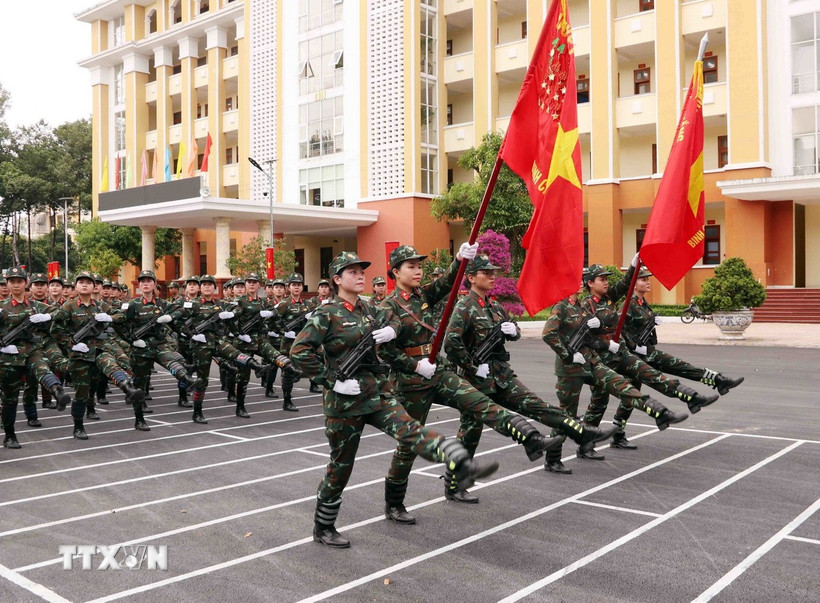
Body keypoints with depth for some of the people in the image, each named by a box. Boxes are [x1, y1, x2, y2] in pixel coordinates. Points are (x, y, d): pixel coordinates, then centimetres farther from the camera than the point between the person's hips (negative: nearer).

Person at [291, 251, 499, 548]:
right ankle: (322, 528, 24)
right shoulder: (326, 315, -10)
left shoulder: (368, 310, 9)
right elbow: (299, 352, -18)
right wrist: (332, 380, -20)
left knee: (409, 429, -18)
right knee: (340, 467, 6)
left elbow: (393, 319, 28)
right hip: (345, 400, -5)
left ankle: (463, 467, -37)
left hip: (377, 393, 5)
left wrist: (391, 329, 3)